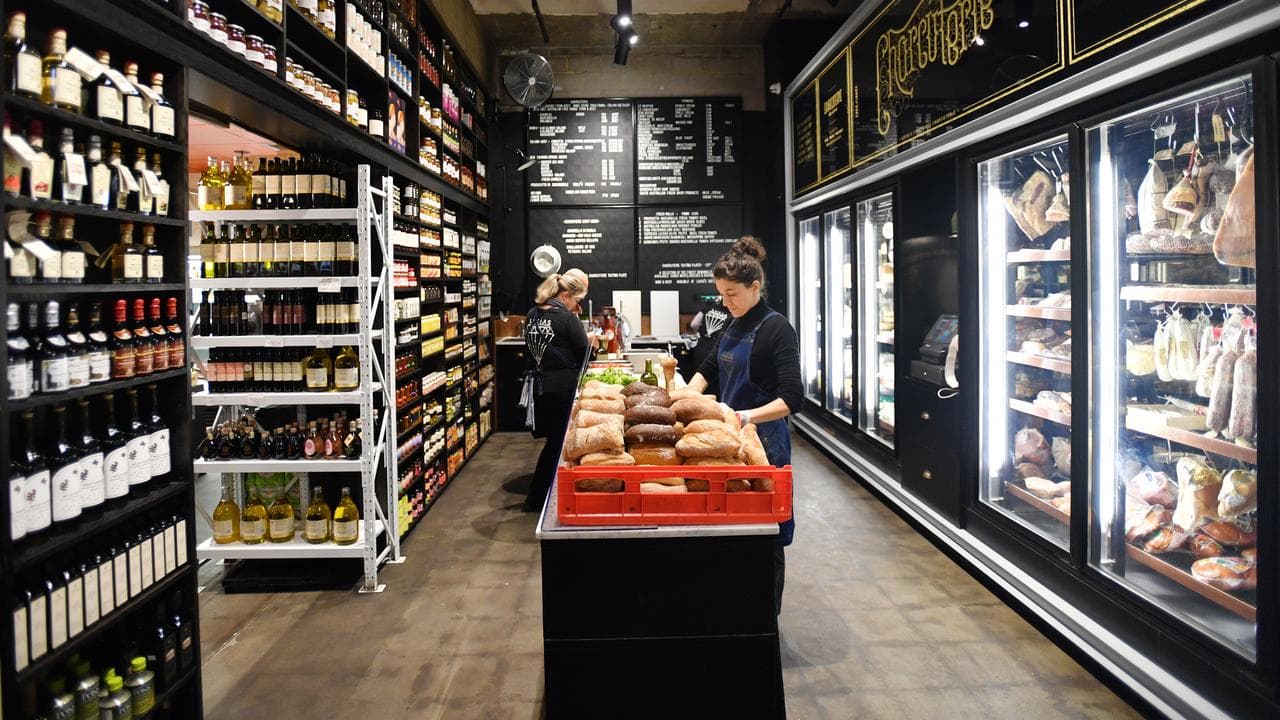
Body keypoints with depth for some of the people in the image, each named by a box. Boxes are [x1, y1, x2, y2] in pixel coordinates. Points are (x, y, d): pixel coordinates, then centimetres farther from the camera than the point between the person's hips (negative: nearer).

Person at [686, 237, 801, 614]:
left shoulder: (776, 328, -13)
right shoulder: (735, 327, 11)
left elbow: (792, 399, -22)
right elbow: (709, 368, 27)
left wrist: (745, 416, -30)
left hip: (762, 442, -8)